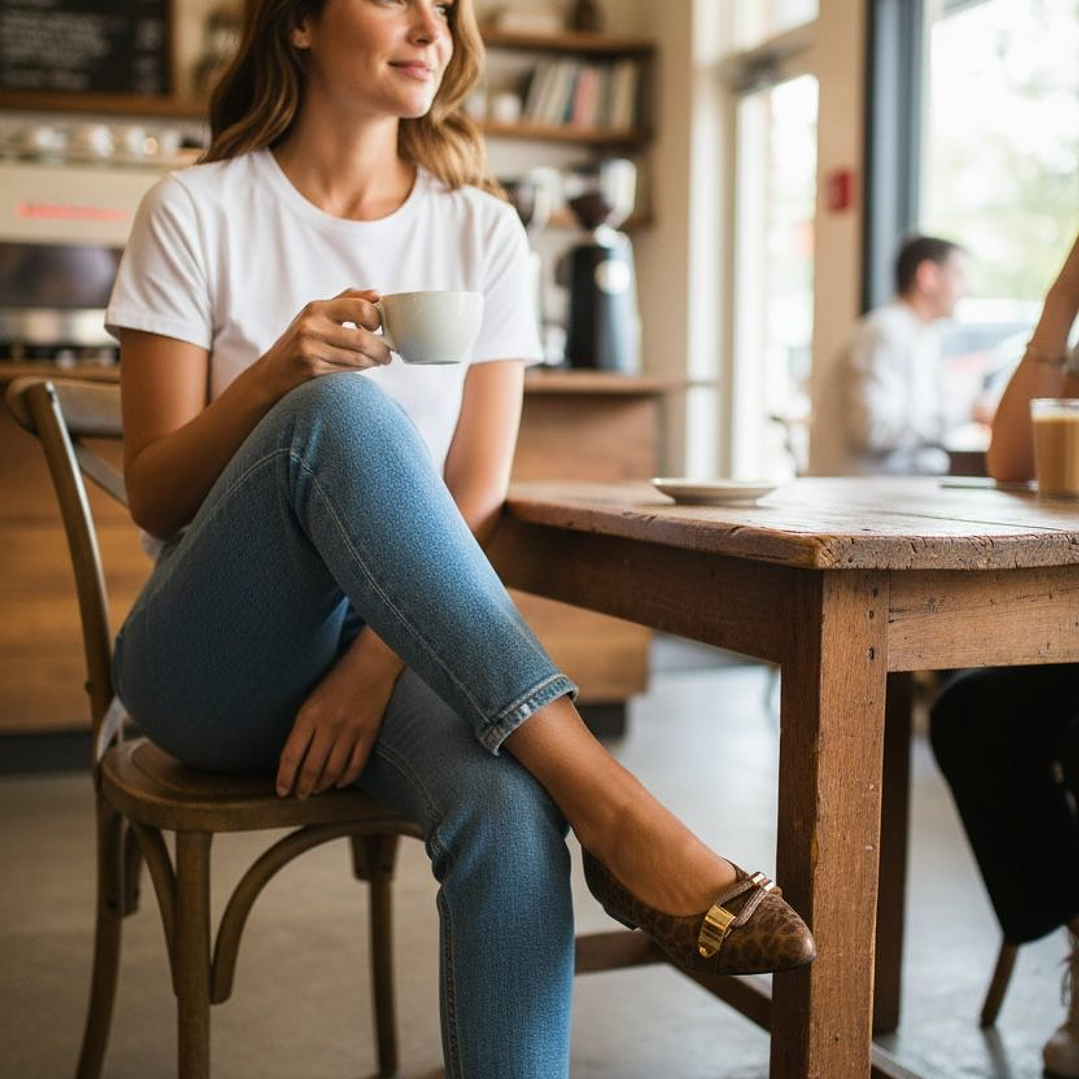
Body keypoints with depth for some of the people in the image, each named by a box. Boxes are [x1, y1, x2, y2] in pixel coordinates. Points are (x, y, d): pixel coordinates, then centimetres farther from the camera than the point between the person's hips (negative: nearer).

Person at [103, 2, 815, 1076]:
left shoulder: (482, 229, 6)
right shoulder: (198, 210, -1)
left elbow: (474, 497, 0)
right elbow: (153, 500, -4)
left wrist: (375, 663, -15)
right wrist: (273, 378, -23)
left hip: (401, 646, 2)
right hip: (215, 660, -1)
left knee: (508, 815, -33)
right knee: (340, 411, -33)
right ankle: (612, 807, -36)